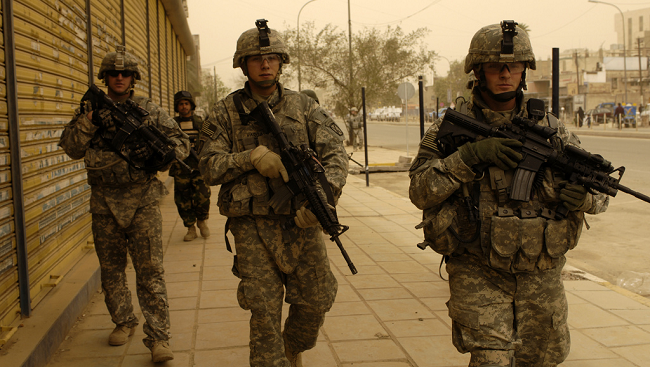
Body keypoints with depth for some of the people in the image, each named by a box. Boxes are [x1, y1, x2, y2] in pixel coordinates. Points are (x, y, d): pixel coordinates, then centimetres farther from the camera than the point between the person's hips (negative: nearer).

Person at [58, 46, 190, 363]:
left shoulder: (150, 110, 3)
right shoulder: (90, 110, 7)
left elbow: (182, 141, 2)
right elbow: (71, 148, -1)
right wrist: (89, 121, -17)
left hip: (142, 200, -2)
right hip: (104, 203, 3)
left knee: (150, 270, -8)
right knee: (111, 269, 13)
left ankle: (158, 338, -5)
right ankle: (124, 323, 32)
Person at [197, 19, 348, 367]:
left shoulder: (303, 107, 5)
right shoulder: (226, 113, 2)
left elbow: (335, 152, -2)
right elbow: (209, 167, -2)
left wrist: (324, 194, -19)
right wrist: (251, 157, -18)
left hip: (301, 221, 2)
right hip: (253, 225, -2)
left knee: (316, 301, 10)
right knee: (265, 311, 0)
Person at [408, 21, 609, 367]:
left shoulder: (550, 128, 3)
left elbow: (601, 191, 4)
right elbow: (420, 191, -14)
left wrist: (583, 194, -20)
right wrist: (469, 155, -27)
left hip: (541, 276, 4)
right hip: (478, 274, -3)